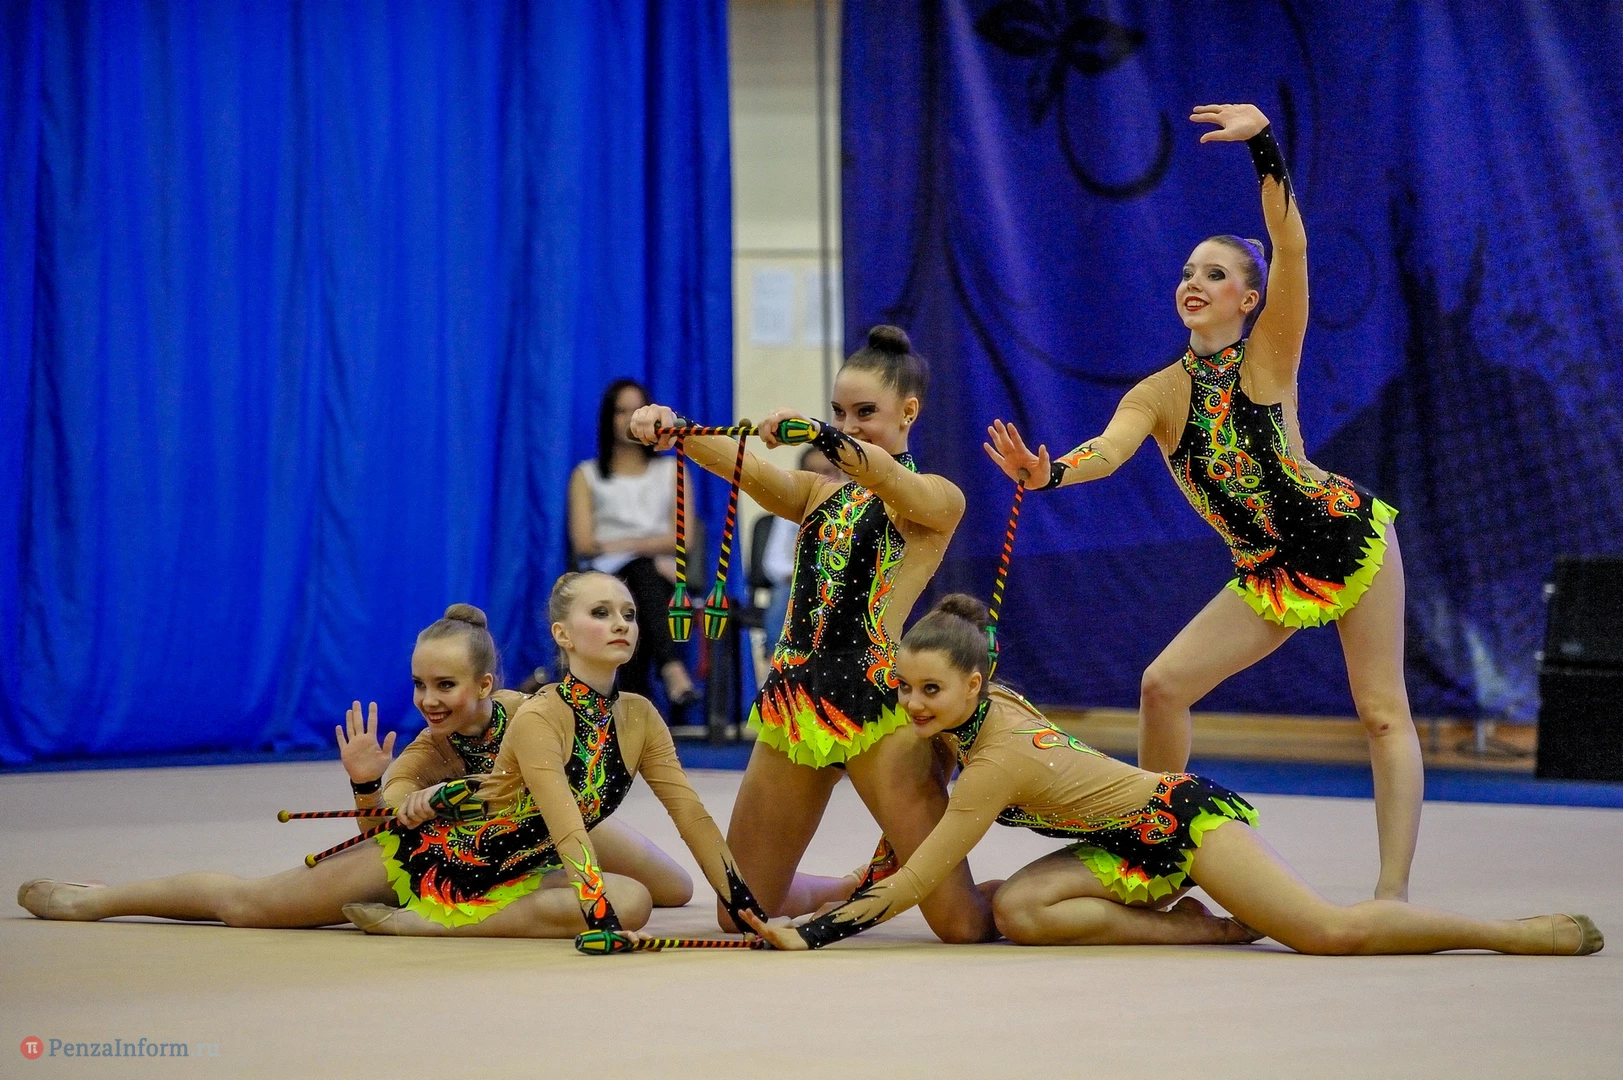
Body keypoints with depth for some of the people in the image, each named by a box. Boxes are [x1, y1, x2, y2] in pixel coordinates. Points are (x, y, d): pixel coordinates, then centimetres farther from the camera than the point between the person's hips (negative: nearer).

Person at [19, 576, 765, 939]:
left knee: (635, 901, -20)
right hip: (423, 855, -5)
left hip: (508, 881, 5)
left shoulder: (640, 721, -9)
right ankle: (92, 899, 26)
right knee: (247, 904, 1)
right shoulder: (537, 718, -25)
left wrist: (751, 910, -15)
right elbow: (566, 826, -34)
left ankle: (419, 926, -9)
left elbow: (692, 815, -8)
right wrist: (595, 907, -46)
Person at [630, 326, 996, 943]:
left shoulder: (938, 499, 2)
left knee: (963, 924, -11)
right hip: (791, 705, 5)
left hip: (877, 711, -5)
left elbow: (885, 477, -22)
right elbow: (741, 466, -4)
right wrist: (670, 428, -25)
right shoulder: (816, 493, 16)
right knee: (739, 915, 11)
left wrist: (812, 434, -42)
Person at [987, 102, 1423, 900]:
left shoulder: (1268, 357, -10)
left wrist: (1263, 144, -36)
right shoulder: (1157, 395, -1)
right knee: (1163, 684, -4)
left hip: (1349, 538, -4)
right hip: (1269, 575, 4)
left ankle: (1393, 891, -6)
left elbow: (1291, 247, -24)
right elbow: (1108, 450, -20)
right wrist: (1046, 474, -42)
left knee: (1382, 713, -6)